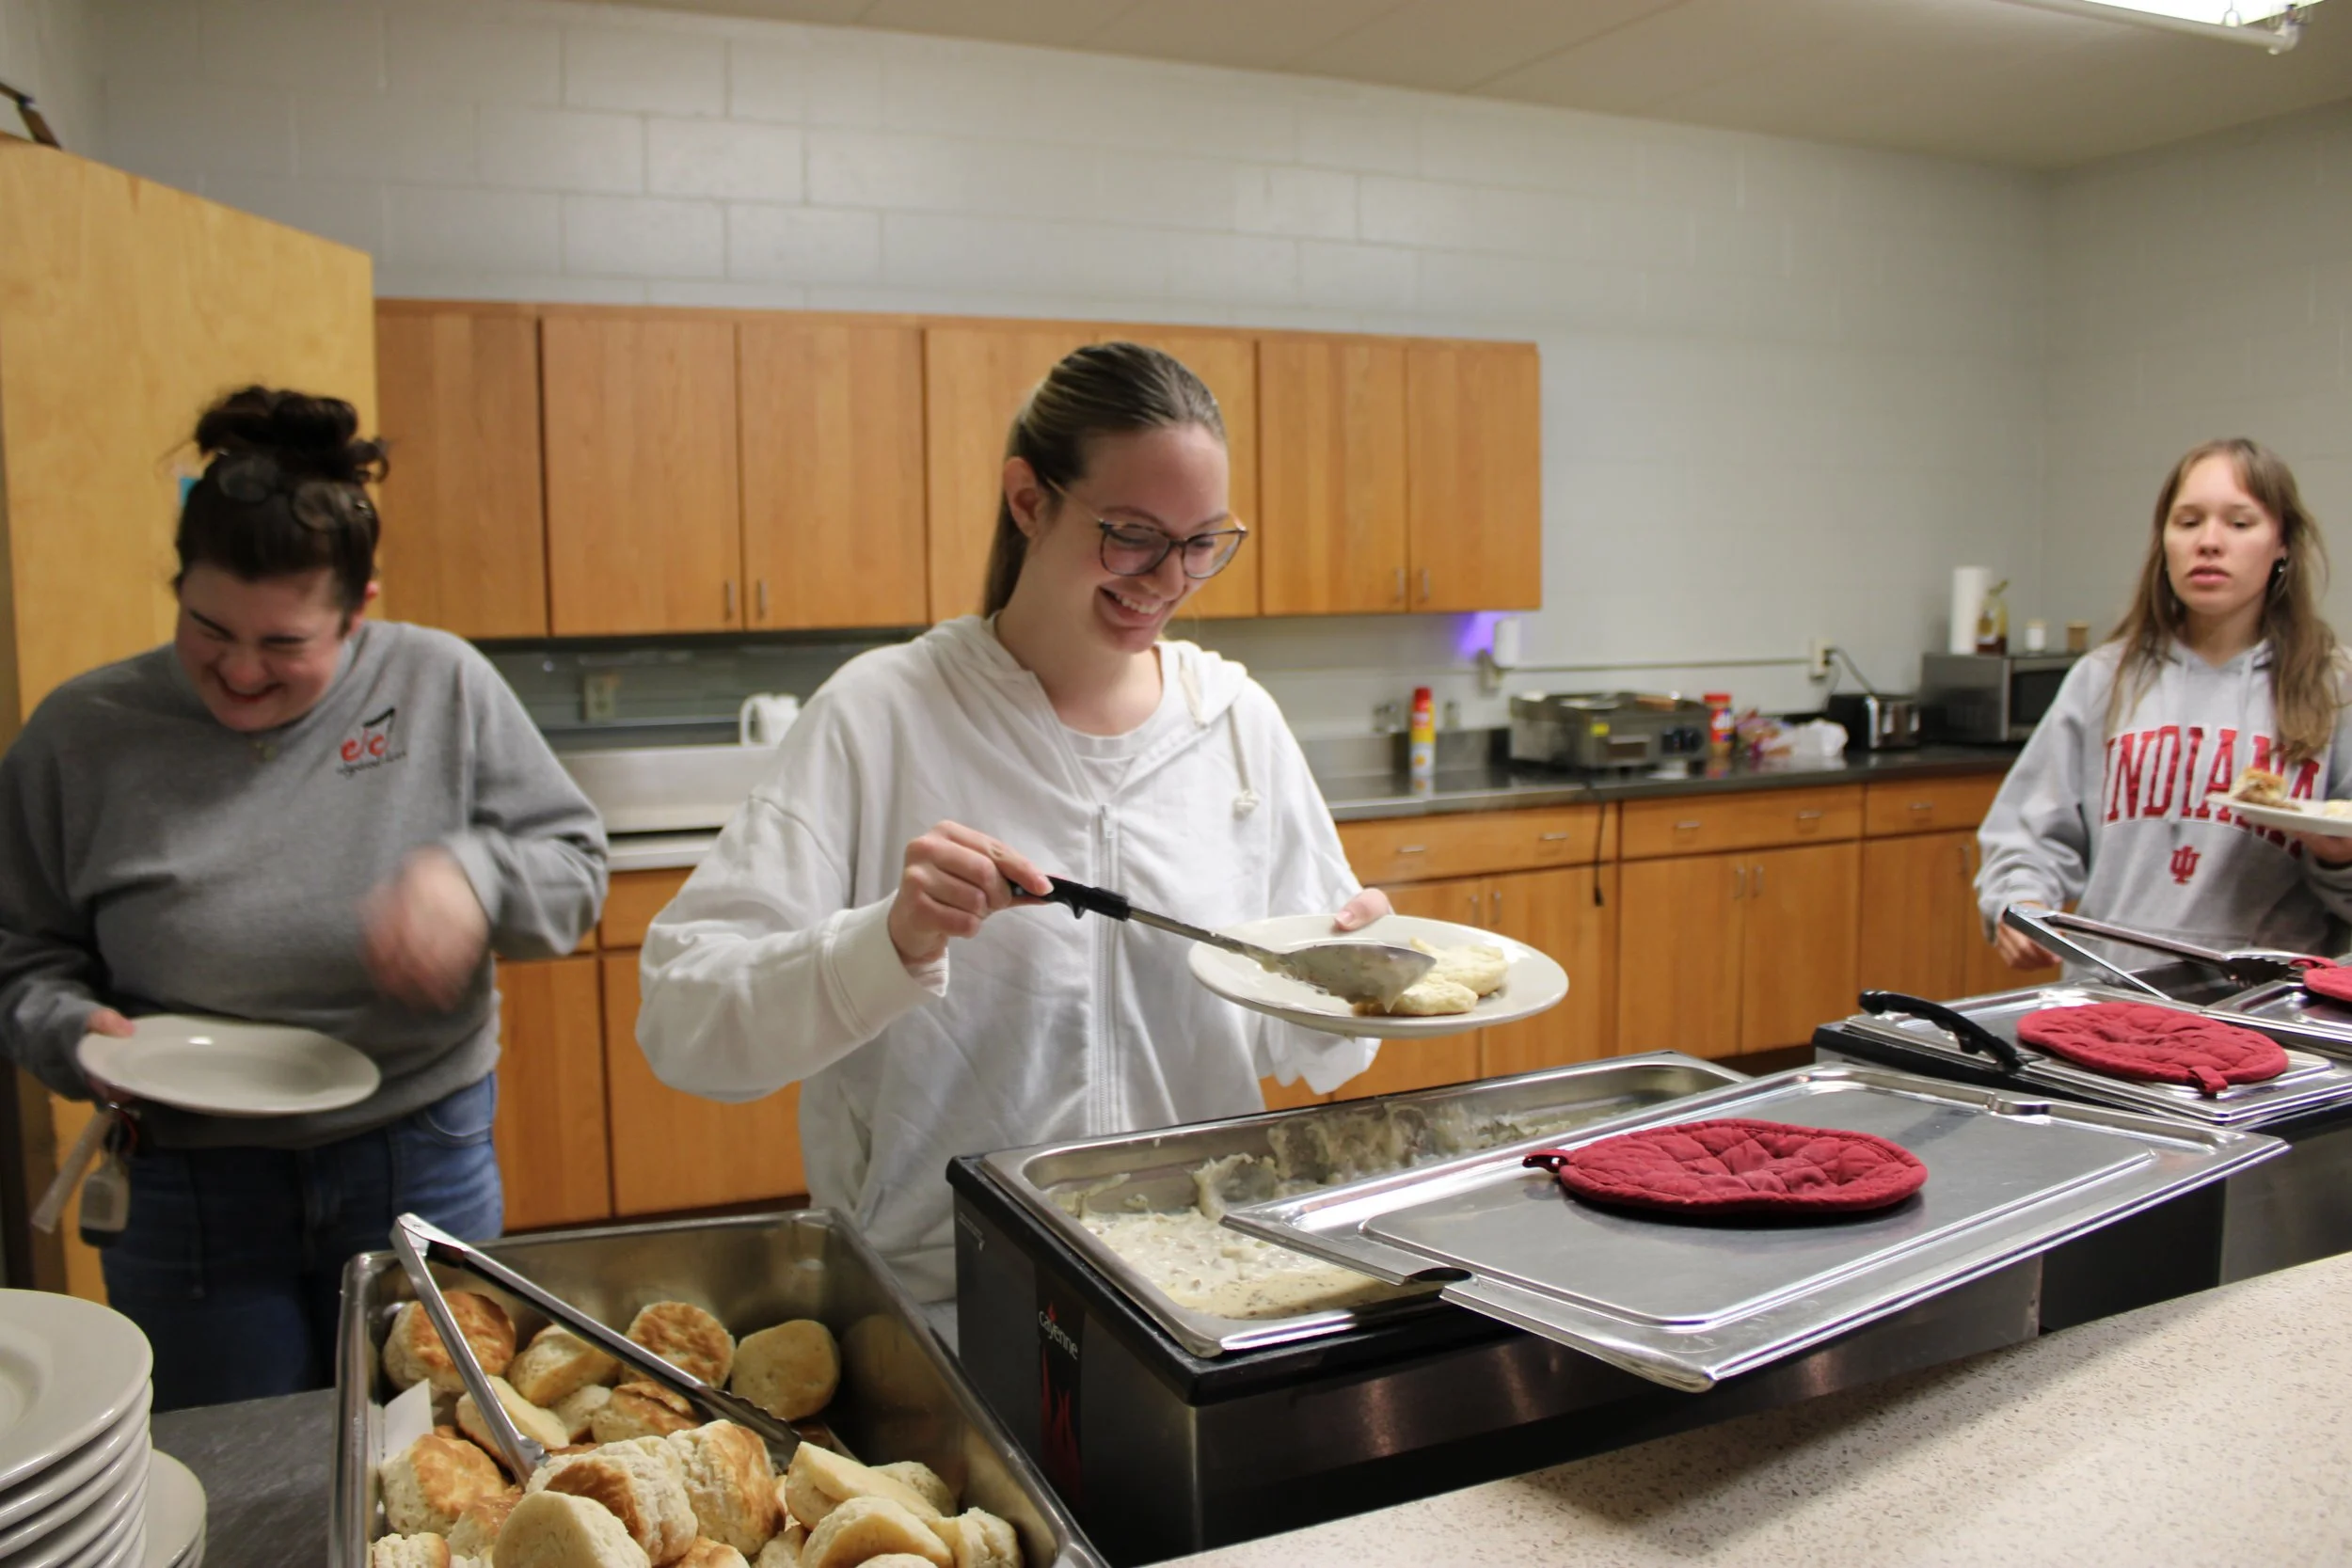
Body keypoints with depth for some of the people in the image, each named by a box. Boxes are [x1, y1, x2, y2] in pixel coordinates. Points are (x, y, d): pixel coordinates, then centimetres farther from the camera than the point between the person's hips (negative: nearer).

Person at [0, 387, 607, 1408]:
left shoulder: (443, 687, -6)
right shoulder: (83, 731, -4)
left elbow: (573, 863, -3)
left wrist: (474, 875, -23)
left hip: (422, 1164, 0)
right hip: (184, 1187, 1)